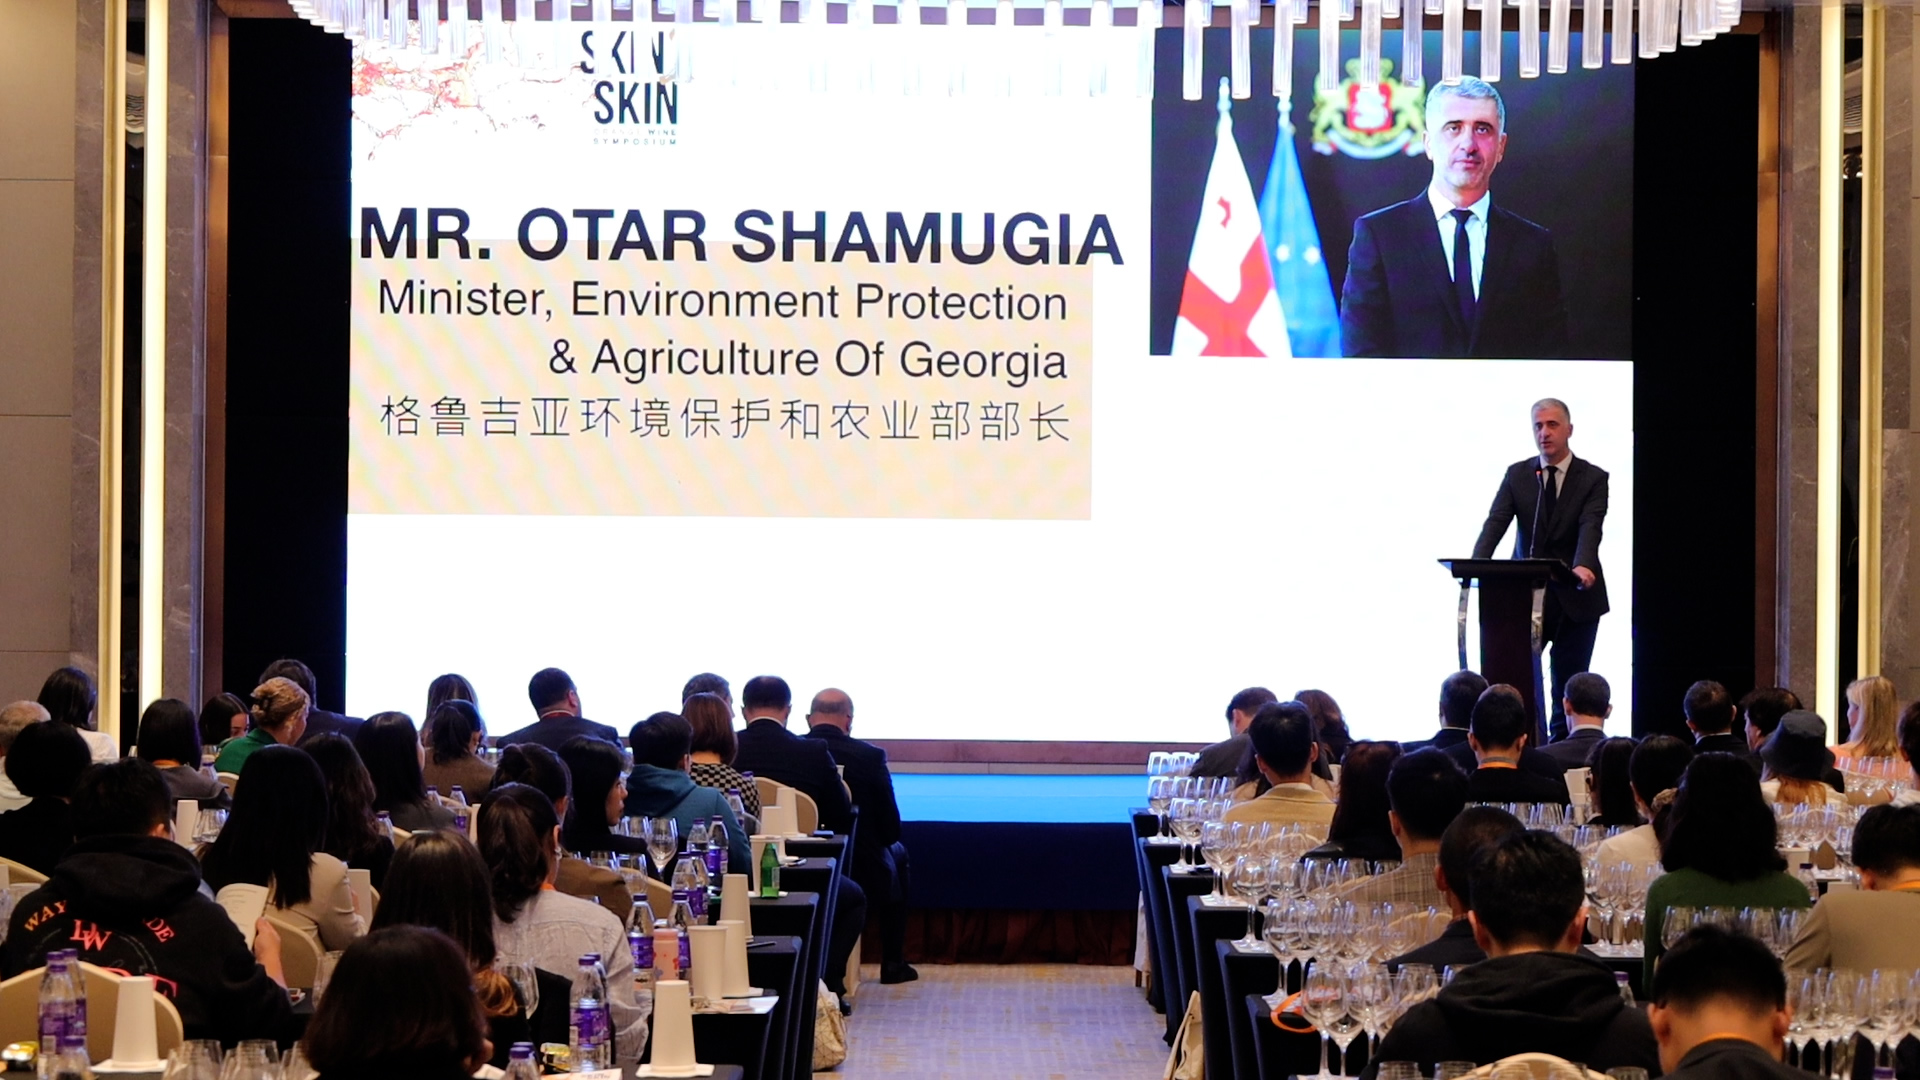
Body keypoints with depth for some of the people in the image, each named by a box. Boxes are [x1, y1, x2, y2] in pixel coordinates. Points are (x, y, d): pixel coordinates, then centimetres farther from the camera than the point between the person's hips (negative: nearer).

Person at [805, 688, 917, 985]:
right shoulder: (870, 756, -14)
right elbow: (891, 827, -8)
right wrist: (887, 841, 14)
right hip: (861, 868, -3)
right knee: (897, 854, 30)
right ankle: (892, 964, 30)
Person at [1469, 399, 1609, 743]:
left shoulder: (1593, 478, -2)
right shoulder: (1517, 474, 4)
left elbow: (1590, 527, -18)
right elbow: (1495, 523, -7)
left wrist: (1582, 566, -39)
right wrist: (1476, 566, -26)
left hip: (1574, 597, -2)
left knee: (1568, 686, 4)